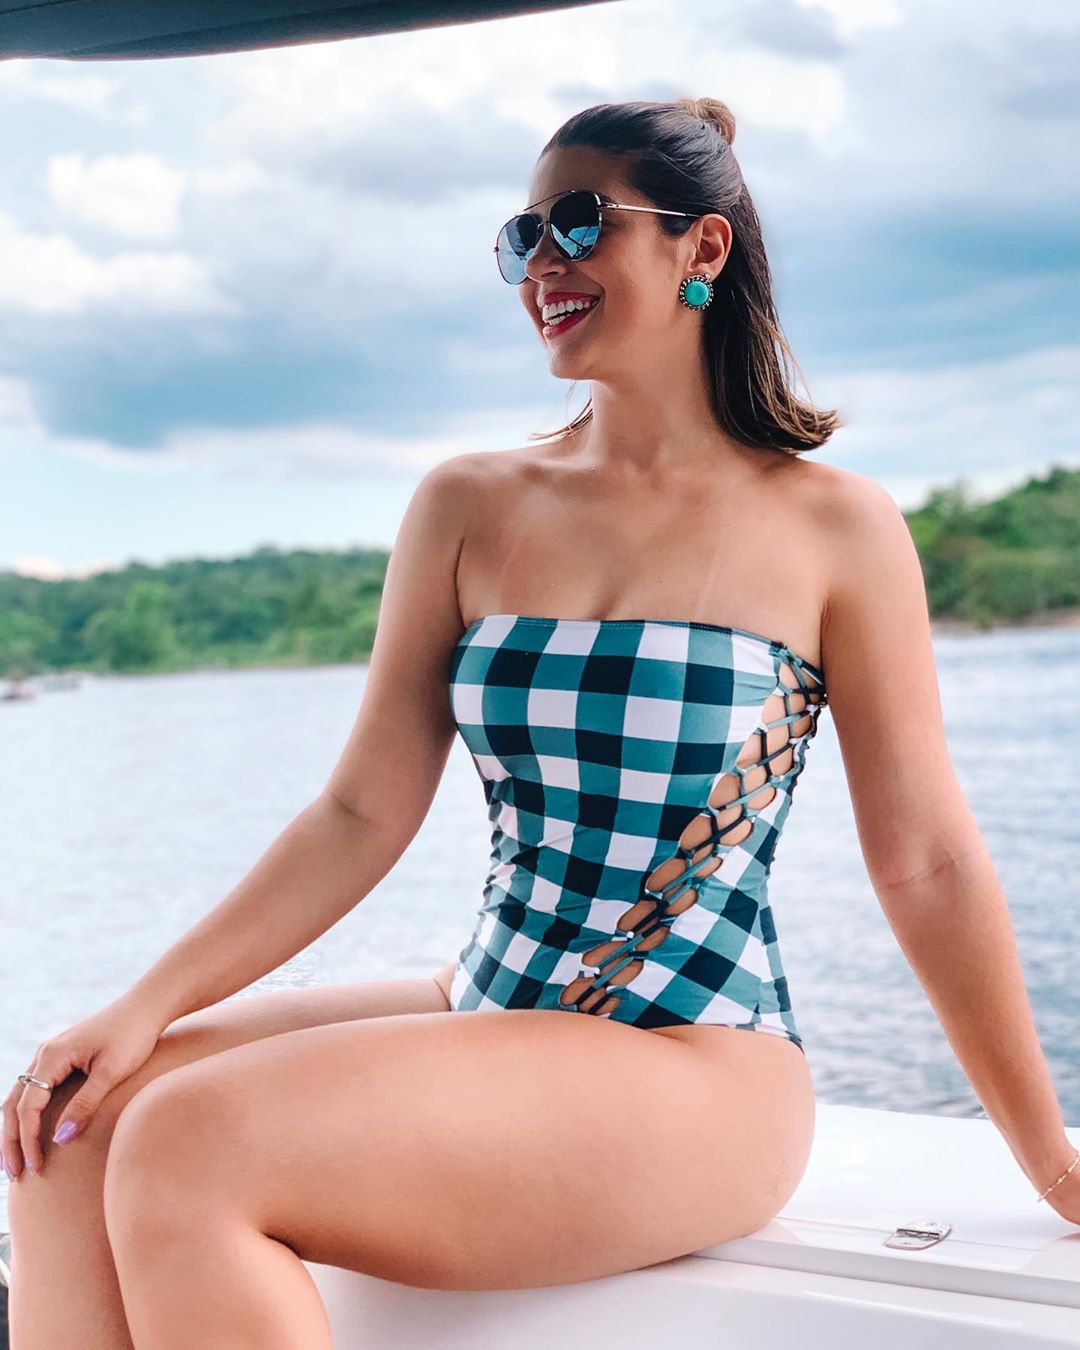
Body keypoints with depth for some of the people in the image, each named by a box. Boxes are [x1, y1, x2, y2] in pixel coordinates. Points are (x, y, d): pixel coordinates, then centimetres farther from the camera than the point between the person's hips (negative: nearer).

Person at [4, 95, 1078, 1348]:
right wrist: (148, 1005, -6)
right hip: (483, 1012, 5)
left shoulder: (831, 528, -3)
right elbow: (363, 814, 5)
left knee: (190, 1147, -24)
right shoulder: (468, 507, 8)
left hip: (699, 1070, -5)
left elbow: (925, 861, 1)